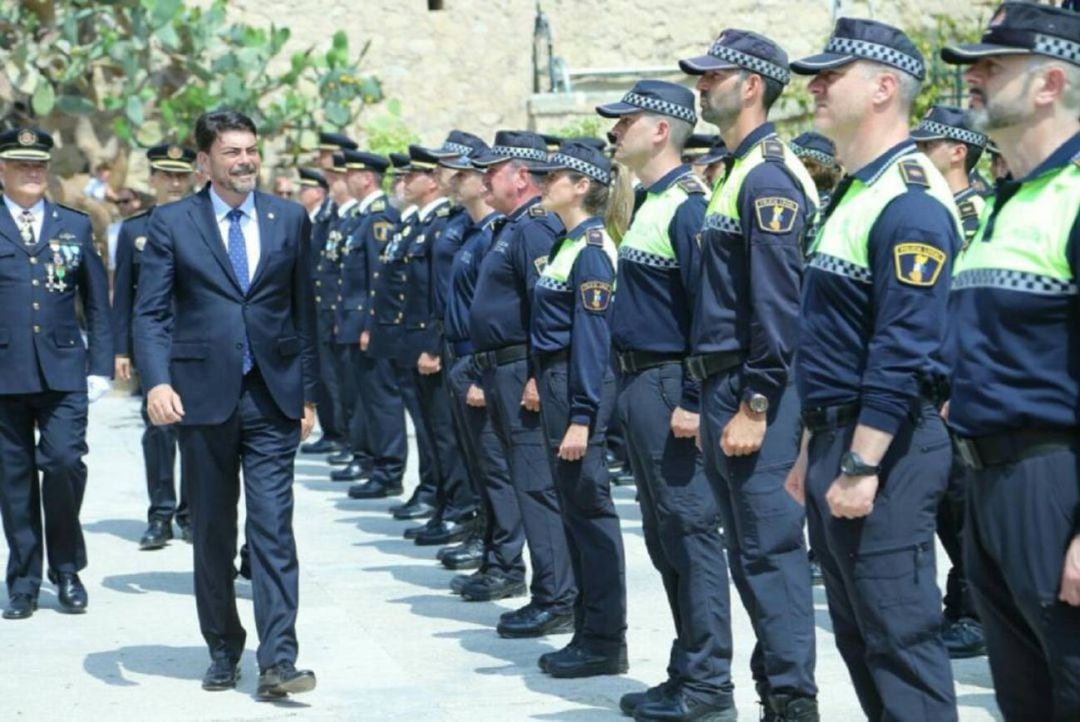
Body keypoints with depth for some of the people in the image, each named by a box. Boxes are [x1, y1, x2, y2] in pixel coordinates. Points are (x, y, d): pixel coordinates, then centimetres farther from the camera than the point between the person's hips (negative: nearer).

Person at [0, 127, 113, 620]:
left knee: (64, 463, -10)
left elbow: (97, 303, 12)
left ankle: (67, 569, 9)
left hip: (63, 371, 0)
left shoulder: (75, 226, 11)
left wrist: (101, 366, 5)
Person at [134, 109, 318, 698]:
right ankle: (223, 651, 23)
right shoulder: (172, 223, 2)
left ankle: (277, 661, -10)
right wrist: (156, 381, -19)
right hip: (203, 395, 0)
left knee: (273, 528, -7)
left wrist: (307, 393, 10)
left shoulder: (289, 219, 8)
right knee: (212, 533, 9)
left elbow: (303, 310, 12)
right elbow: (150, 313, -3)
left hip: (272, 395, 0)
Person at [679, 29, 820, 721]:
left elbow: (779, 303, -21)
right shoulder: (738, 171, 17)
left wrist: (755, 406, -22)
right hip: (724, 385, 10)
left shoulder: (768, 177, -15)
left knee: (771, 550, -6)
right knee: (750, 550, 14)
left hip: (753, 390, -10)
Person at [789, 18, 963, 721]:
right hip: (838, 444, 11)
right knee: (857, 634, 16)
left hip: (882, 451, -11)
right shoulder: (853, 194, 16)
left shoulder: (908, 200, -17)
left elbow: (903, 351, -23)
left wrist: (861, 467, -24)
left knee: (901, 636, -5)